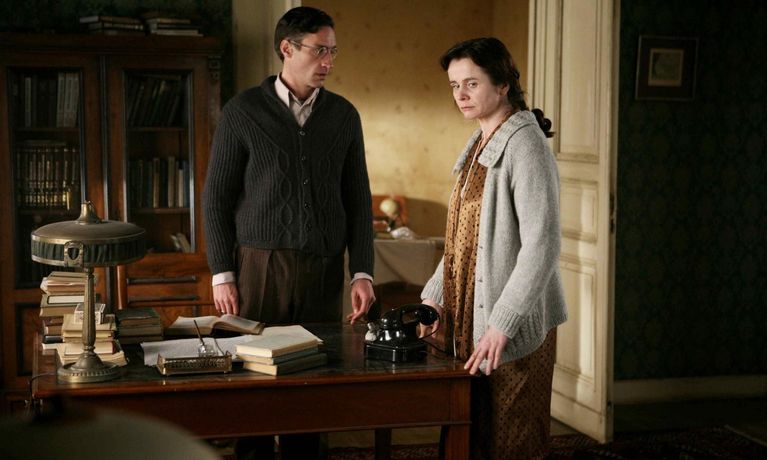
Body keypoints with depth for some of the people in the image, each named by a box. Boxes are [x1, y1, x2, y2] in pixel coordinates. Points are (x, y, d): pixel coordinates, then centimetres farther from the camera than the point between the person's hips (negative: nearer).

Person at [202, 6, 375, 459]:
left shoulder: (343, 115, 7)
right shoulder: (243, 111, -1)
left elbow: (358, 199, 9)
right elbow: (217, 197, 1)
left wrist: (362, 273, 0)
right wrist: (222, 274, -5)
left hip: (323, 270, 2)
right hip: (260, 266, -2)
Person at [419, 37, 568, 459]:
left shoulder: (524, 146, -14)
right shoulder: (479, 146, 14)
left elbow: (542, 244, -22)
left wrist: (502, 324, -25)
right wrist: (435, 295, 14)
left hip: (514, 330, -9)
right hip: (470, 320, 9)